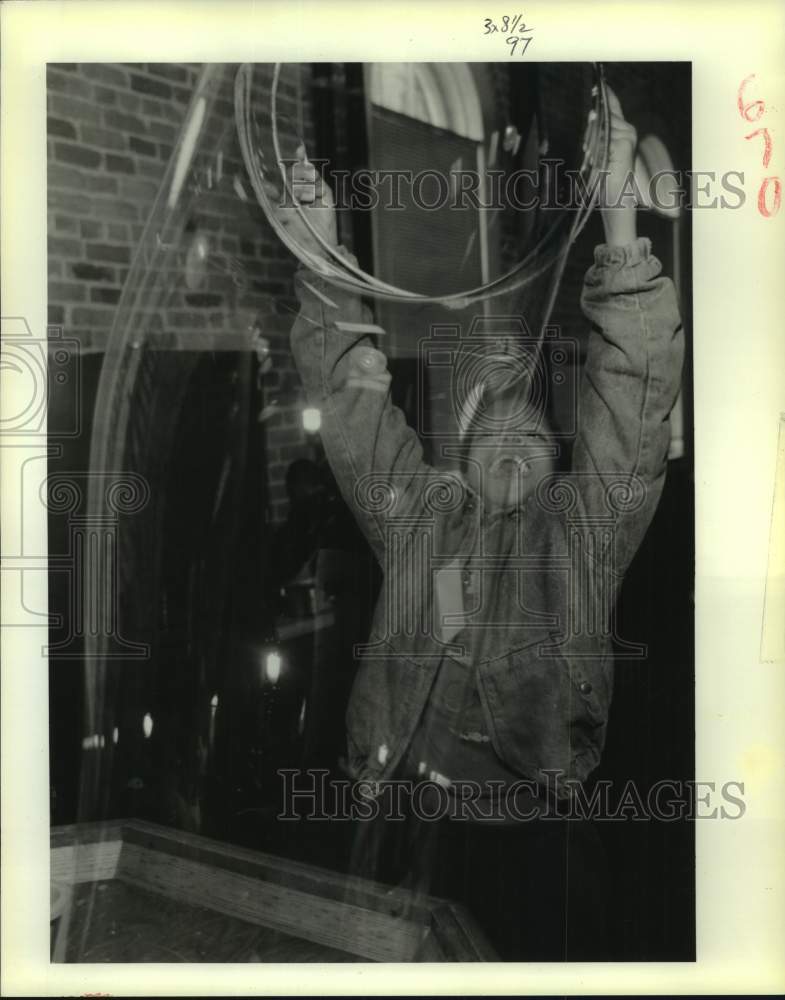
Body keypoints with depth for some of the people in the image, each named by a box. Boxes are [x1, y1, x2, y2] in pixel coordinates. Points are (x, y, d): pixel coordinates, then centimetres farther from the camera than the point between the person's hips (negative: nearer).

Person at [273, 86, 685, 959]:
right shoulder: (416, 513, 9)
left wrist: (618, 218, -15)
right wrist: (321, 258, 0)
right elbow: (351, 397, 7)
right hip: (408, 830, 2)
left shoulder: (583, 526, 3)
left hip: (537, 839, -1)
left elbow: (633, 392, -7)